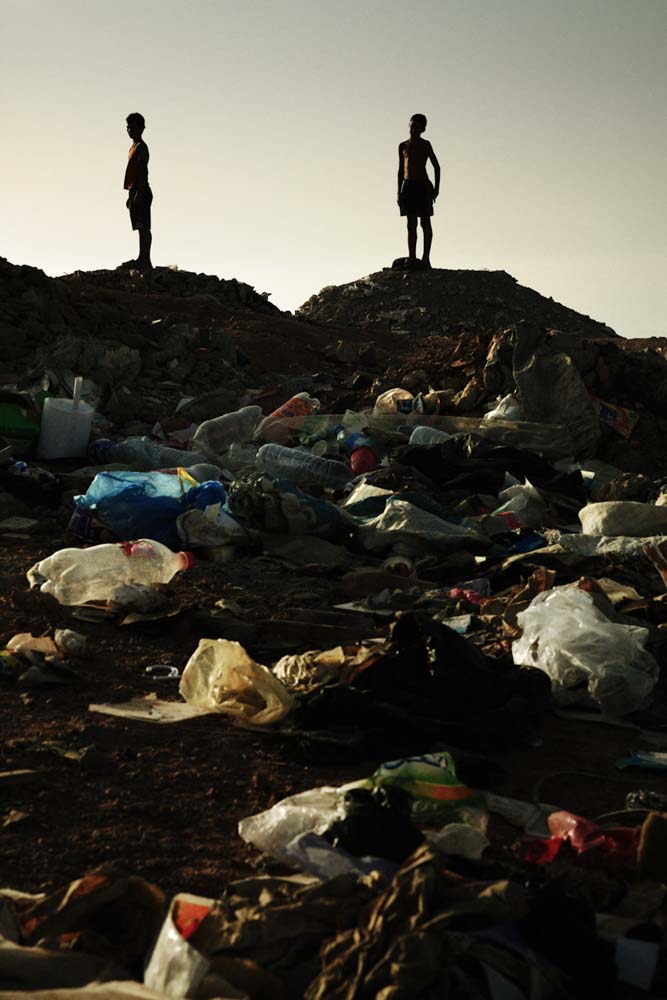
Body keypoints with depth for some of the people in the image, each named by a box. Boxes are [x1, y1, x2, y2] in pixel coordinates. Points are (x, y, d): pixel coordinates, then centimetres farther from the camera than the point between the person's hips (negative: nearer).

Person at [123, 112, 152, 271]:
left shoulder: (141, 147, -10)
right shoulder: (134, 147, 20)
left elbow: (144, 172, -18)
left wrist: (138, 193, -24)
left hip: (141, 192, -10)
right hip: (135, 192, 10)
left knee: (143, 227, -11)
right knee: (141, 227, 11)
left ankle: (146, 261, -13)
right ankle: (142, 259, 15)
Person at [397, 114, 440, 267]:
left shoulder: (425, 144, 0)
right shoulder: (403, 146, 13)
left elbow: (436, 166, 0)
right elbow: (401, 170, 15)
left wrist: (436, 187, -9)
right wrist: (399, 192, 10)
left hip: (423, 186, -4)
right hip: (408, 186, 4)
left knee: (425, 222, -4)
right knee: (411, 224, 3)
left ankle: (426, 257, -4)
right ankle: (412, 258, 4)